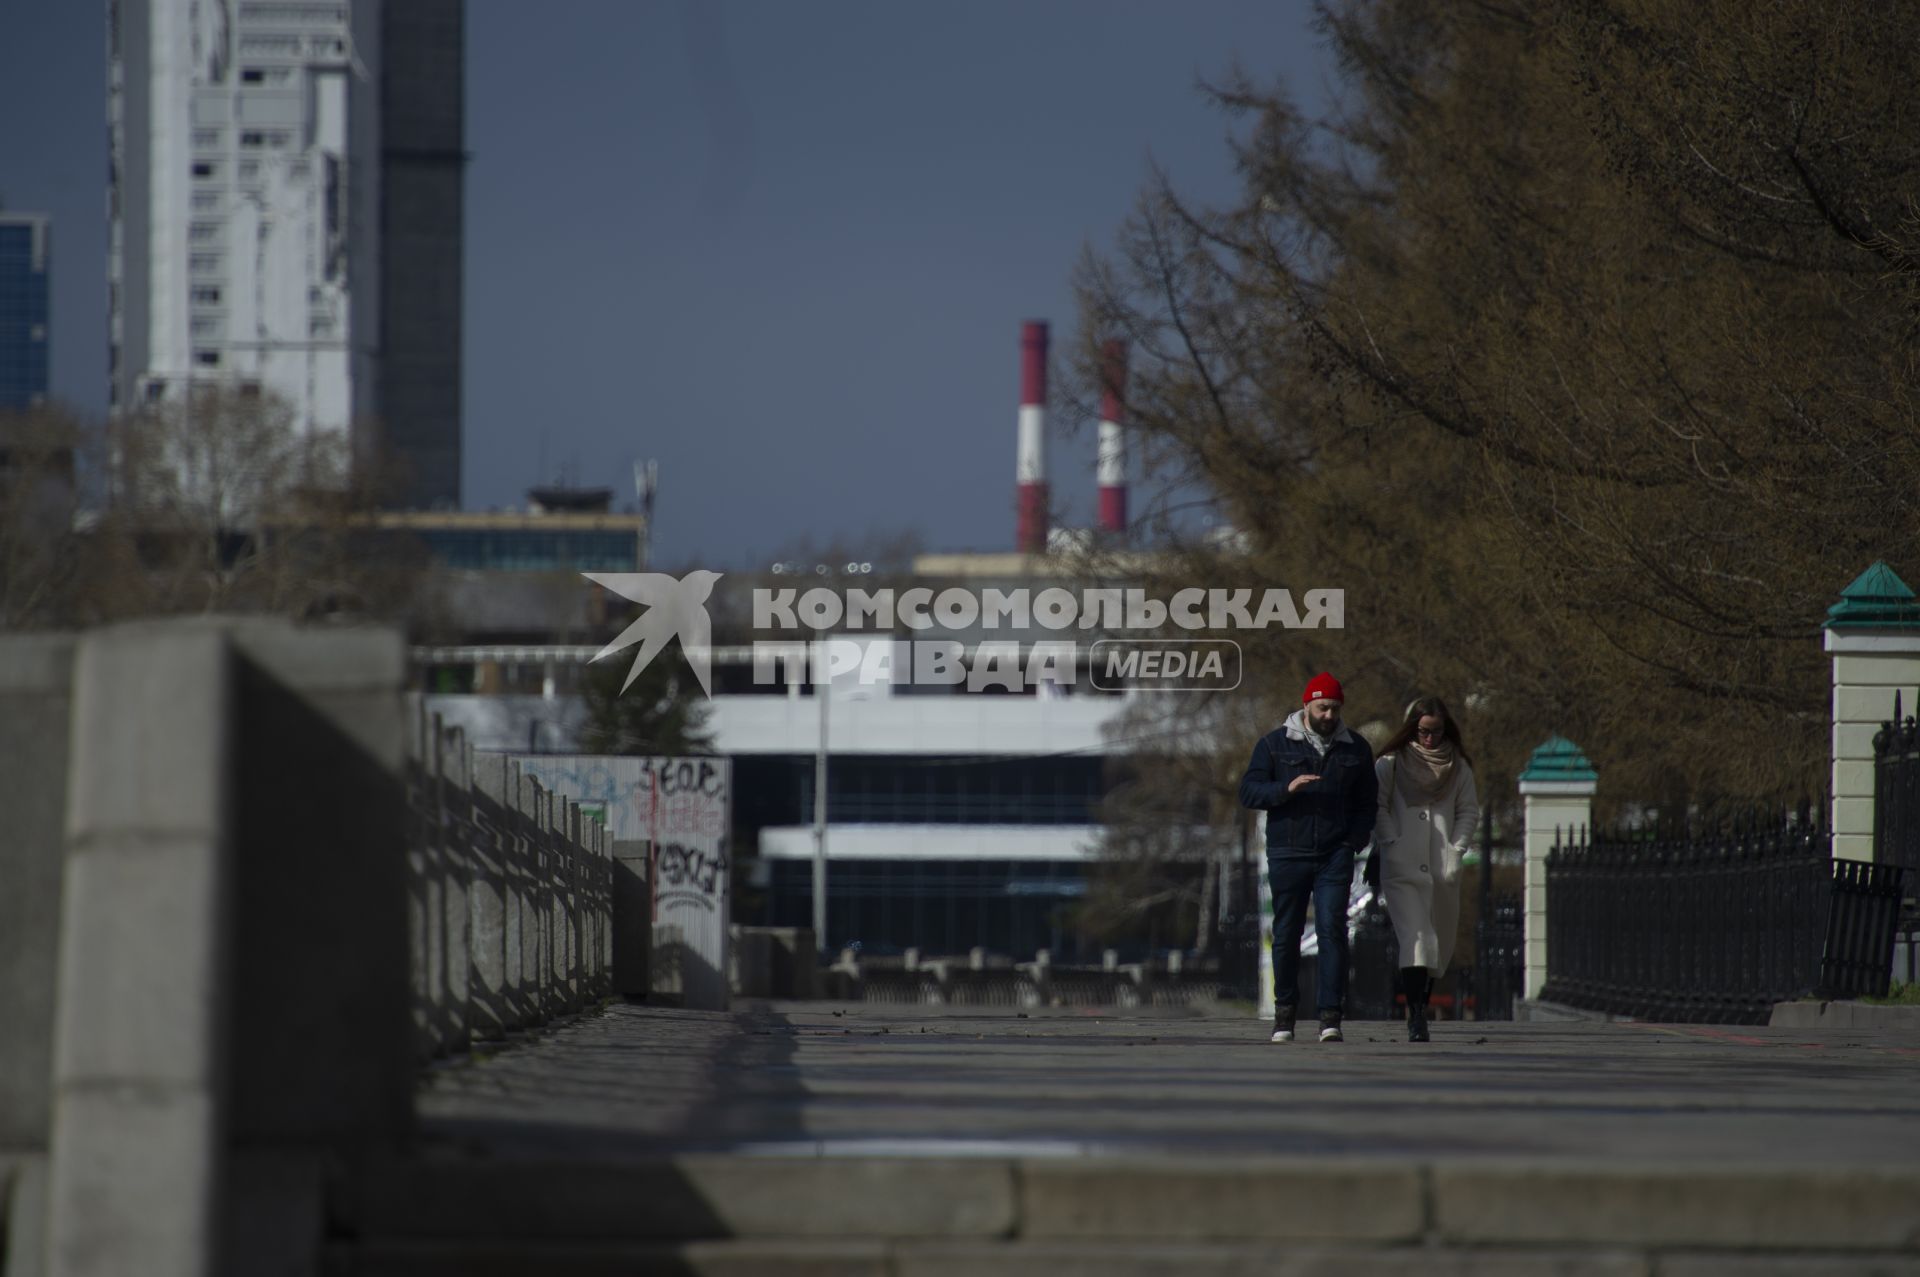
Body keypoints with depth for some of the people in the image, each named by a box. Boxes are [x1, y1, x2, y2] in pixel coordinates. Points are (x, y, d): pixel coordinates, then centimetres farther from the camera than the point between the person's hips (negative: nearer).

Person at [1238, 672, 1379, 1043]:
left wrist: (1355, 841, 1)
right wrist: (1286, 789, -18)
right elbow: (1248, 792, -1)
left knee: (1333, 930, -10)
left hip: (1335, 856, 0)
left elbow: (1366, 803, 17)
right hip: (1288, 855, 0)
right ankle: (1284, 1011, 18)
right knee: (1286, 934, 3)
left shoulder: (1356, 749, 11)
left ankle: (1331, 1016, -12)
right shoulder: (1274, 744, 4)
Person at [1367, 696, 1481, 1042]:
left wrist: (1456, 850, 1)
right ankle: (1416, 1020, -23)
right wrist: (1391, 842, -8)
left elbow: (1468, 810, 13)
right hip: (1402, 868, -4)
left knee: (1440, 945, 8)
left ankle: (1418, 1009, 22)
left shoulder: (1457, 766, 11)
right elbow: (1377, 806, 3)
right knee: (1415, 938, -16)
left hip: (1442, 869, 4)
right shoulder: (1391, 762, 4)